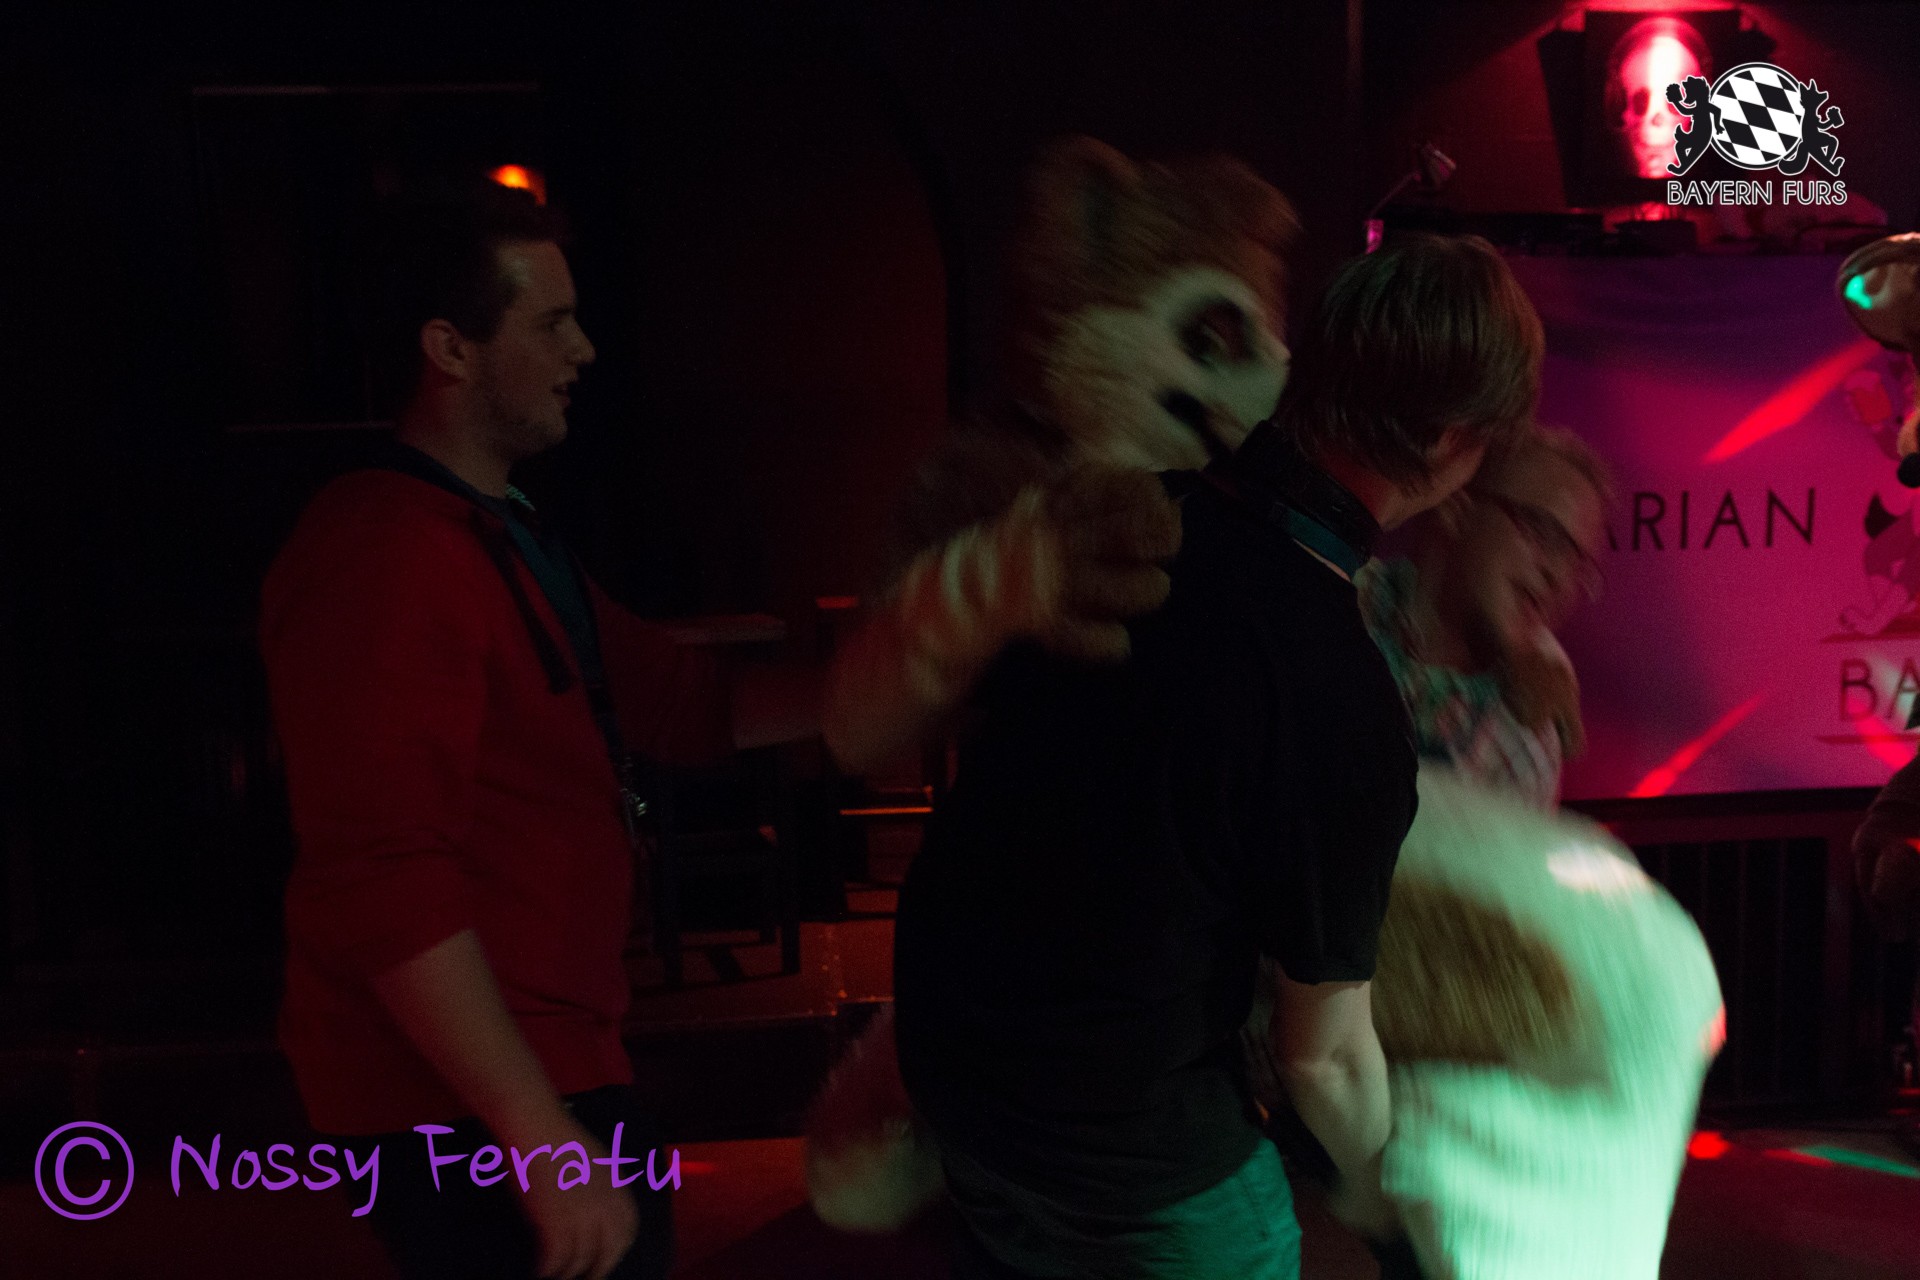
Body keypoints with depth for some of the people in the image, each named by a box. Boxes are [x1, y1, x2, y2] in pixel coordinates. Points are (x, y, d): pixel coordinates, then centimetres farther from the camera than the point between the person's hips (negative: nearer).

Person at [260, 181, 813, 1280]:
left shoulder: (508, 540, 14)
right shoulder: (387, 555, -20)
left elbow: (686, 703, 16)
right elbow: (385, 886, -27)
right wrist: (546, 1144, -27)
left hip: (558, 1058, 10)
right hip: (467, 1109, -10)